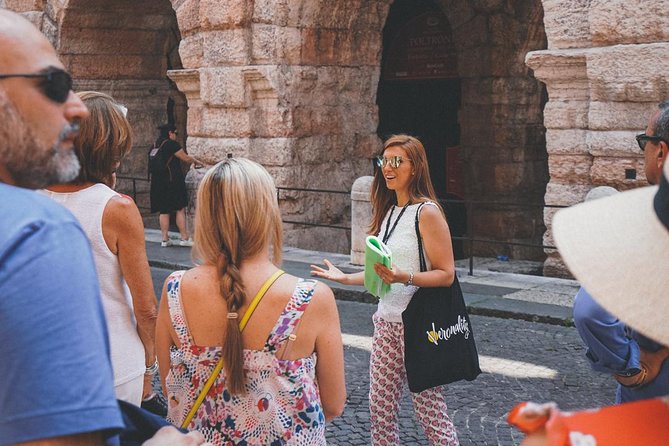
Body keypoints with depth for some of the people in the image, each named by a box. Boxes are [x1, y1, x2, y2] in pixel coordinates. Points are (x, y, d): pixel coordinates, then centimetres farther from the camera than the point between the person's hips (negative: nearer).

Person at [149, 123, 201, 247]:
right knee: (180, 209, 0)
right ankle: (184, 238, 1)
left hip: (158, 183, 7)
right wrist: (196, 161, 14)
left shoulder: (155, 146, 12)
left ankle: (165, 239, 8)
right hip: (172, 180, -7)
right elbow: (186, 158, -5)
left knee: (163, 211, 9)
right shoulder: (171, 144, -10)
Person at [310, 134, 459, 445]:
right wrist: (345, 278, 14)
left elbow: (445, 274, -16)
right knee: (380, 405, 12)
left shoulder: (427, 212, -13)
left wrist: (404, 277, -29)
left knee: (428, 406, -1)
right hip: (386, 320, 8)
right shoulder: (388, 212, 12)